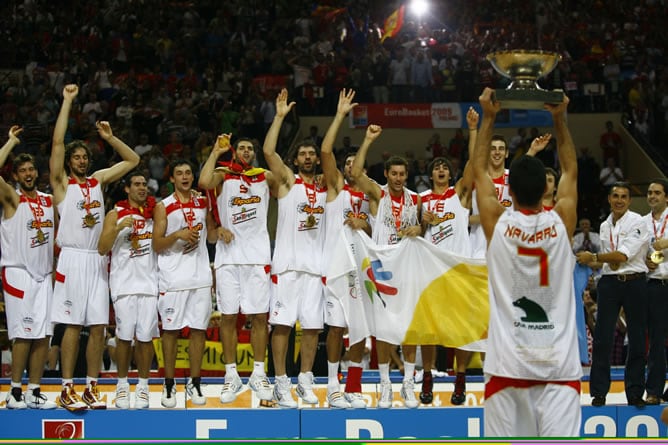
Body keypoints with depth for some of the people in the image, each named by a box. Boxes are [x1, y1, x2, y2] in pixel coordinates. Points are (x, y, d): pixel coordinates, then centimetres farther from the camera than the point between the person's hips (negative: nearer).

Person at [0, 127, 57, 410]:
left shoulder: (50, 201, 14)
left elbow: (61, 232, 27)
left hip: (44, 276, 6)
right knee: (24, 335, -9)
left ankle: (35, 392, 7)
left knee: (43, 336, 2)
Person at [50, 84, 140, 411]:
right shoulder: (61, 182, 3)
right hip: (73, 259, -5)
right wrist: (67, 101, -7)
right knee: (73, 326, -6)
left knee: (98, 327, 2)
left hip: (97, 260, 5)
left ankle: (91, 387, 7)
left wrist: (109, 137, 11)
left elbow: (132, 160, 23)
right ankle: (67, 390, -4)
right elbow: (57, 143, -8)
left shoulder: (98, 180, 16)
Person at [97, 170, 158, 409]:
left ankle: (143, 385, 8)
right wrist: (118, 228, -16)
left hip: (149, 281, 2)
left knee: (145, 336, -1)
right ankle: (122, 385, 10)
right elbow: (102, 248, -3)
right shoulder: (115, 214, 4)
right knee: (124, 335, -1)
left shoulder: (154, 211, 11)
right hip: (124, 282, -2)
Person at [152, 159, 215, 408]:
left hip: (200, 276, 3)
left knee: (199, 329, 3)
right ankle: (169, 385, 7)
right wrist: (178, 235, -18)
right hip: (173, 277, -3)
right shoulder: (164, 207, 1)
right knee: (171, 329, 0)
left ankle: (194, 383, 10)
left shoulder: (203, 203, 11)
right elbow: (156, 245, -4)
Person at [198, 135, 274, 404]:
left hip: (258, 256, 1)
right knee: (228, 316, 1)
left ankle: (258, 374, 8)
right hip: (229, 256, -1)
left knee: (259, 316, 1)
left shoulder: (265, 177, 12)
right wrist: (215, 152, -10)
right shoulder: (224, 176, 3)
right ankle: (231, 375, 8)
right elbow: (204, 183, -17)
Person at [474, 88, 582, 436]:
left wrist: (488, 118, 16)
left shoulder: (497, 223, -2)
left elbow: (479, 170, 12)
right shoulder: (561, 223, -1)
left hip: (509, 362, 0)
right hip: (558, 362, 0)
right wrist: (560, 120, 18)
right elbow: (571, 171, 16)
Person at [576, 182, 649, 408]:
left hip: (634, 282, -4)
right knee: (602, 337, -2)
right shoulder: (605, 226, 14)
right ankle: (598, 392, 2)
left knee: (637, 338, -1)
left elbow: (623, 255, -12)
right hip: (609, 283, 4)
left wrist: (593, 257, -5)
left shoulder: (637, 222, -4)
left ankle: (635, 393, 6)